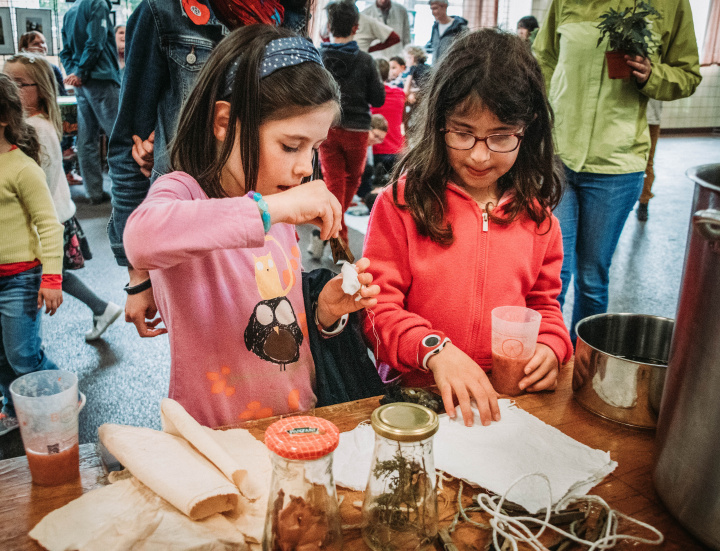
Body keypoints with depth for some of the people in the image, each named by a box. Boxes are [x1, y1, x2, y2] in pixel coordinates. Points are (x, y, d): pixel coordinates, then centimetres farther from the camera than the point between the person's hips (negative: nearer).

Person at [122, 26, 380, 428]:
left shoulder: (279, 212, 7)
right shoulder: (185, 193, -11)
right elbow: (143, 239, -36)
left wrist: (326, 313, -3)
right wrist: (268, 209, -34)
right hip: (214, 440, -4)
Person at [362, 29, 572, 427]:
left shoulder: (535, 214, 9)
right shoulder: (401, 202, -4)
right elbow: (378, 305, -6)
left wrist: (550, 346, -1)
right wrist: (434, 350, -21)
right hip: (415, 391, -4)